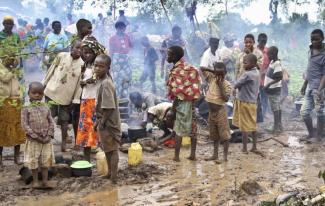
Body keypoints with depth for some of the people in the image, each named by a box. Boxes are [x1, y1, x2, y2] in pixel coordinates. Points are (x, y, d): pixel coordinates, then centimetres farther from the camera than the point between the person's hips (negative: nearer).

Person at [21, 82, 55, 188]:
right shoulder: (26, 109, -5)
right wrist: (36, 136, -16)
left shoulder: (46, 108, 6)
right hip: (33, 140, -3)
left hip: (46, 140, 3)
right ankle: (35, 181, 18)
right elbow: (25, 125, -10)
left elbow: (51, 122, 5)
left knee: (45, 161, 8)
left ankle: (45, 180, 16)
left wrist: (49, 135, -9)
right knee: (33, 161, 4)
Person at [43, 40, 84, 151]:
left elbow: (79, 83, -5)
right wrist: (44, 83, 8)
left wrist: (76, 99, -5)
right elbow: (51, 70, 4)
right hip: (52, 91, 0)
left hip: (67, 96, 0)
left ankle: (64, 142, 17)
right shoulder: (61, 56, -5)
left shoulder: (82, 64, -6)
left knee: (65, 120, 8)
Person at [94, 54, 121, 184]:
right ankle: (110, 172, 34)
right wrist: (98, 120, 16)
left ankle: (114, 177, 6)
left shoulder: (106, 83, -23)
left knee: (112, 149, -1)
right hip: (104, 120, 10)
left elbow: (109, 107, -25)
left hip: (108, 122, -10)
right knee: (107, 148, 20)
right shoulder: (102, 81, 6)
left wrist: (102, 122, -19)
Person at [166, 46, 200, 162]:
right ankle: (193, 154, 16)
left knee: (179, 130, -1)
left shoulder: (176, 71, -16)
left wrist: (174, 104, -11)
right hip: (191, 100, 8)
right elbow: (193, 86, 10)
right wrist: (193, 99, 13)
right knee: (192, 129, 10)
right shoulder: (188, 67, 9)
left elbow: (178, 92, -19)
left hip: (182, 102, -8)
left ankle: (176, 156, 4)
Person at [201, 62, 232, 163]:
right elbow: (202, 69, 5)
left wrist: (220, 86, -18)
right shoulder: (212, 78, 3)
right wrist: (213, 71, -8)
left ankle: (225, 155, 2)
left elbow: (226, 99, -18)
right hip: (211, 111, 6)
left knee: (224, 135, -2)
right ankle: (215, 155, 22)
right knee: (214, 135, 14)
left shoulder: (227, 85, -8)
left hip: (220, 111, -5)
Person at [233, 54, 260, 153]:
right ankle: (254, 147, 20)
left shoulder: (247, 74, -21)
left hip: (245, 102, -8)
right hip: (252, 101, 8)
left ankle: (244, 148, 7)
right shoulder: (256, 73, 6)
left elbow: (237, 84, -10)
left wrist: (234, 88, 9)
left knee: (244, 126, 0)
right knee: (252, 125, 13)